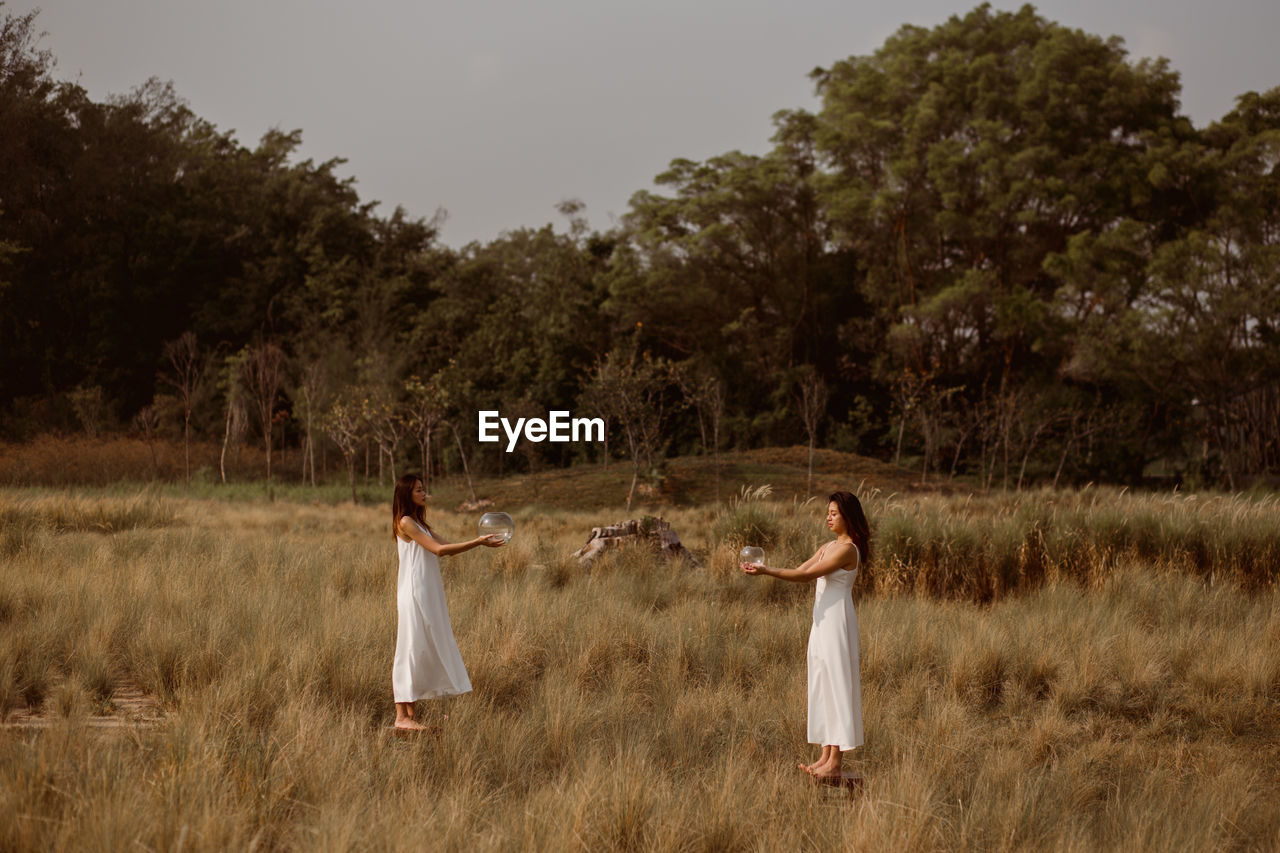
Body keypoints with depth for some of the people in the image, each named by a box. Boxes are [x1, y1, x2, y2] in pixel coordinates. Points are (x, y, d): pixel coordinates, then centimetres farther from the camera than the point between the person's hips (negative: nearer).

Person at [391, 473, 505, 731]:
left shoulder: (420, 524, 18)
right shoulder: (405, 523, -11)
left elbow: (448, 548, 13)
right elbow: (438, 549, -16)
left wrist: (480, 541, 1)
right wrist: (478, 543, -16)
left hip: (429, 596, 9)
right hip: (413, 594, -9)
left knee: (425, 651, 8)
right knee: (410, 651, -8)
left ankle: (410, 713, 10)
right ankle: (402, 716, -5)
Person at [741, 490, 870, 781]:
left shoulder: (848, 549, -14)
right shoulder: (828, 547, 16)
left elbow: (807, 575, -18)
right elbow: (802, 571, 14)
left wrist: (767, 571, -21)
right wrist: (762, 570, 2)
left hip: (837, 620, -10)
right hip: (821, 619, 10)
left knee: (836, 684, -8)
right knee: (821, 685, 10)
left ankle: (834, 764, -7)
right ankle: (825, 756, 15)